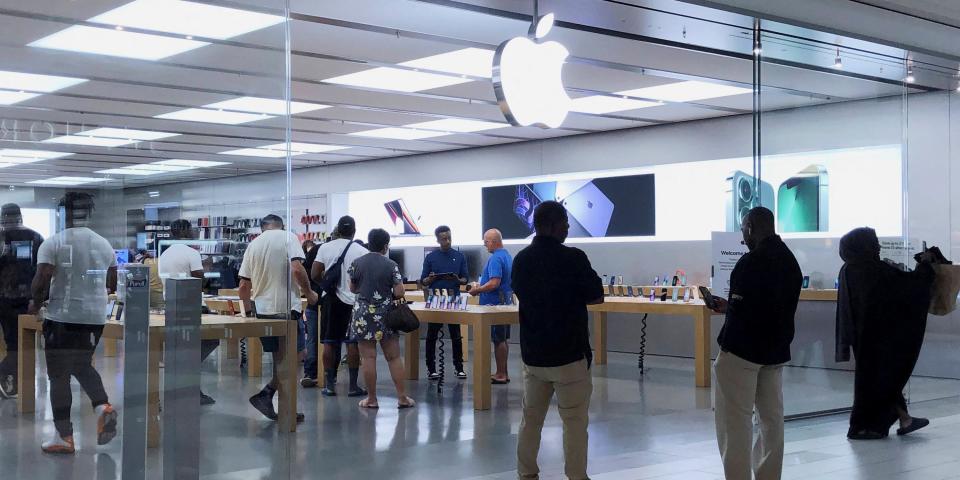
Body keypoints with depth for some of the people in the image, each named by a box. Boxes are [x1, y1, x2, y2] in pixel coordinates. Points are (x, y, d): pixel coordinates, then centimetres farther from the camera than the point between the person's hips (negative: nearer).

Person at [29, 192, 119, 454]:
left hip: (62, 317, -5)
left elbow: (41, 281, -16)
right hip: (95, 317, 5)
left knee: (59, 376, 5)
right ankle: (102, 406, -2)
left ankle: (64, 437, 6)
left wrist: (36, 303, 3)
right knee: (82, 365, 23)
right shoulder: (104, 244, 6)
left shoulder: (53, 243, -8)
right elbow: (113, 285, 12)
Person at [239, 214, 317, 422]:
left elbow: (243, 285, 12)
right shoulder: (288, 237, -3)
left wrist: (249, 310, 24)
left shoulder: (253, 245, 12)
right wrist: (308, 293, -4)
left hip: (262, 309, 6)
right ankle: (266, 394, -9)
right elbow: (297, 268, -18)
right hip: (286, 307, -6)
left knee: (279, 358, 13)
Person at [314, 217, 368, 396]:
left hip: (330, 299, 2)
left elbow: (315, 275, 0)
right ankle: (353, 386, 5)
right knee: (352, 343, 3)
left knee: (330, 343, 7)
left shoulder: (325, 248, 0)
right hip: (352, 300, -2)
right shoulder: (362, 251, -6)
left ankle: (329, 385, 9)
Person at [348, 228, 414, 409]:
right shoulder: (391, 265, -7)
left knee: (368, 357, 3)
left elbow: (352, 289, 9)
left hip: (363, 315, 1)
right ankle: (402, 397, 9)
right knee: (394, 357, 6)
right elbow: (399, 293, -11)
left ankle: (371, 399, 7)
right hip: (386, 315, -1)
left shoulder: (356, 263, -2)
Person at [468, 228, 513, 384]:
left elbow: (494, 283, -27)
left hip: (495, 304, -10)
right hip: (506, 302, 10)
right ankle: (503, 373, 19)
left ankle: (500, 375, 0)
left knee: (498, 340, -4)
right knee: (503, 339, 13)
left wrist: (477, 290, -14)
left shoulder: (496, 258, -19)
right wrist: (480, 286, 17)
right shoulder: (507, 256, 13)